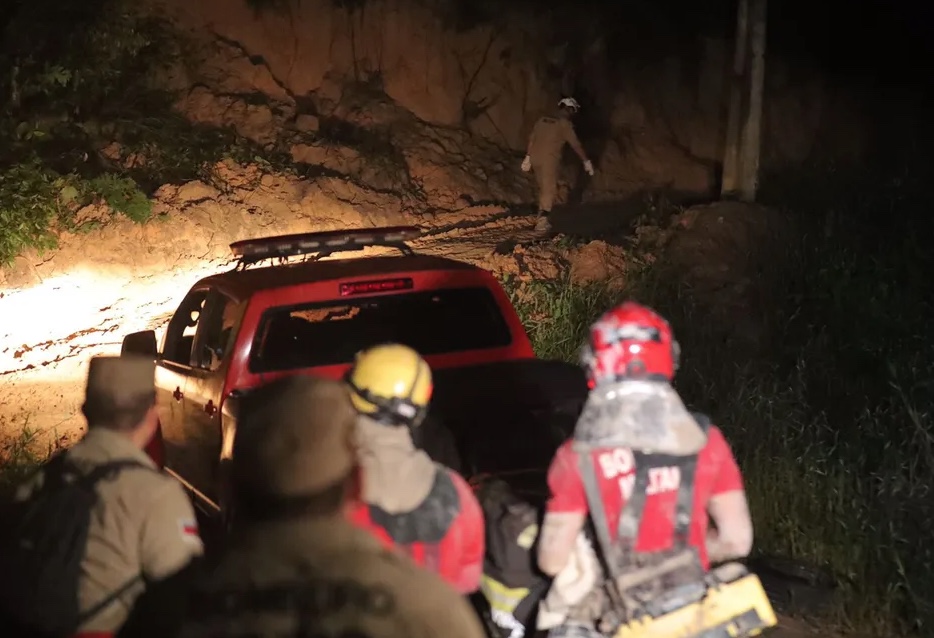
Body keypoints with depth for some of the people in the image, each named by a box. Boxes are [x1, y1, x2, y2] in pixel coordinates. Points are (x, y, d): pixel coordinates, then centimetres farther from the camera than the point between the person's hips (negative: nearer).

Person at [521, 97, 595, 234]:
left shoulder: (542, 120, 14)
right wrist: (586, 161, -2)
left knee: (543, 188, 20)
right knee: (549, 190, -2)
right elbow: (575, 144, -7)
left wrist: (528, 157, 19)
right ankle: (542, 222, -11)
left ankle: (542, 217, 24)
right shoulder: (565, 124, -6)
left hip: (535, 158, 7)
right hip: (549, 160, -7)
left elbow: (531, 139, 15)